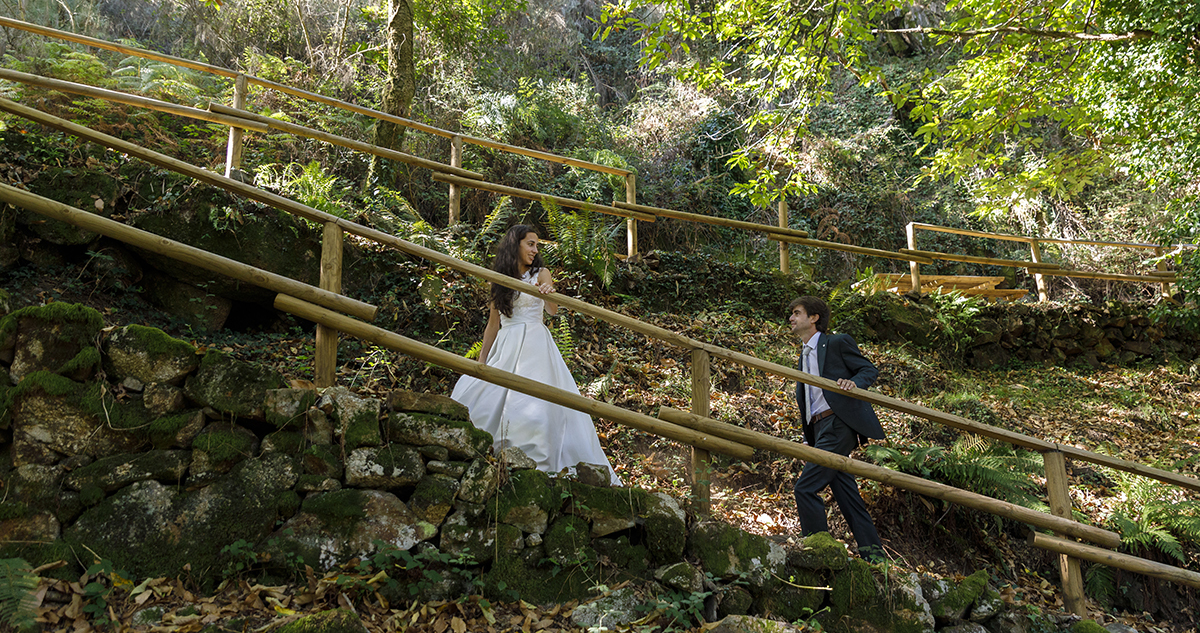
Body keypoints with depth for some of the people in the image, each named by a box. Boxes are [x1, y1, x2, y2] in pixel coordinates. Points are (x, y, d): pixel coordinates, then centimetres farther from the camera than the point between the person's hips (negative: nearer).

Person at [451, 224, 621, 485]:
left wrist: (549, 294, -38)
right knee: (470, 394, -6)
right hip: (505, 347, 5)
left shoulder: (540, 274, 4)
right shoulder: (501, 280, 15)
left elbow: (553, 309, -15)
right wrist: (481, 361, 14)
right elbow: (493, 324, 17)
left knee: (532, 402, -19)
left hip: (533, 344, -4)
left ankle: (537, 462, -19)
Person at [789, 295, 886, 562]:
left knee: (805, 488, -14)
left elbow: (870, 370, -1)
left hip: (839, 425, -8)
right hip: (820, 430, 8)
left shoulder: (838, 342, 1)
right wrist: (808, 438, 19)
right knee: (846, 493, 7)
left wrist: (853, 383, -23)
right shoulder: (804, 355, 24)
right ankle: (873, 554, 12)